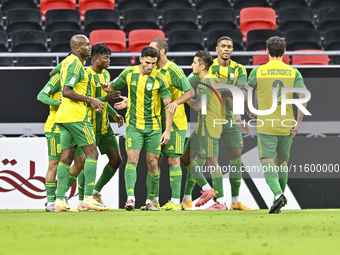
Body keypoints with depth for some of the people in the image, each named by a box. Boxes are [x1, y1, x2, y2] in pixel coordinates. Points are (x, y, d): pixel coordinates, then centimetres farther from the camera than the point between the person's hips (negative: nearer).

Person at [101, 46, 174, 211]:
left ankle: (150, 199, 15)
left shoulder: (160, 79, -7)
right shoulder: (129, 73, -1)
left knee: (152, 163, 2)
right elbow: (114, 86, 16)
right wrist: (107, 87, -10)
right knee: (132, 159, -14)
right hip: (134, 125, 0)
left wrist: (168, 130, -8)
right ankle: (130, 197, -21)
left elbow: (169, 105, -4)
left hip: (154, 126, 0)